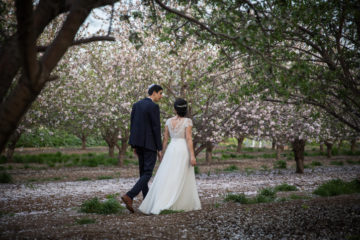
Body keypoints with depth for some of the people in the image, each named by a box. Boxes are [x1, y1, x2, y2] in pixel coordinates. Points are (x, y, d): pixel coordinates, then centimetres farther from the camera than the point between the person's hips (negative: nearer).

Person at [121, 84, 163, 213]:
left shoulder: (136, 105, 10)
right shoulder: (154, 107, -12)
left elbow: (132, 125, 11)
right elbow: (156, 128, -14)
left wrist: (134, 145, 16)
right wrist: (159, 149, -9)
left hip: (138, 142, 8)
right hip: (150, 143, -8)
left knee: (143, 172, 13)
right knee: (148, 173, -5)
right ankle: (129, 196, -20)